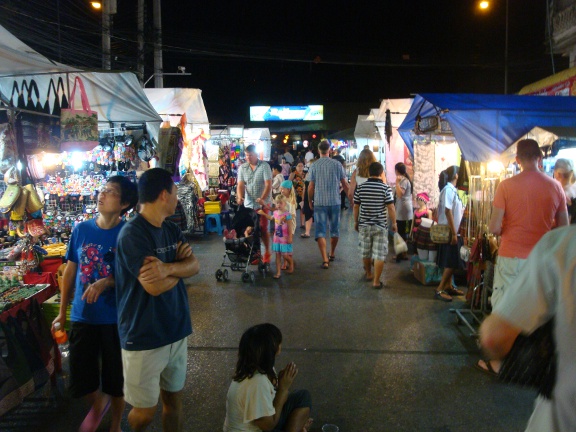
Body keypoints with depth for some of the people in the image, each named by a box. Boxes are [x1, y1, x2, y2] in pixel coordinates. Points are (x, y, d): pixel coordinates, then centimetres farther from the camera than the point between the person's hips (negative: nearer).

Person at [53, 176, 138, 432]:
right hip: (82, 316, 3)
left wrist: (106, 283, -26)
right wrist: (62, 312, 10)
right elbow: (70, 272, 7)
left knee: (116, 378, 13)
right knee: (80, 381, 11)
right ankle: (98, 401, 46)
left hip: (116, 318, -3)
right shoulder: (81, 230, -2)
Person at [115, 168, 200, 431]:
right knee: (146, 410, 9)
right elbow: (155, 286, -25)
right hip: (144, 337, -7)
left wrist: (168, 268, -24)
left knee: (174, 399, 17)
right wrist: (179, 265, -7)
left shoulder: (172, 230, 7)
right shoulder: (132, 234, -19)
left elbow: (195, 266, -4)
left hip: (176, 331, 7)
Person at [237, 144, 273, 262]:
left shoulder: (264, 166, -7)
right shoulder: (242, 167, 4)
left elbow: (268, 184, -14)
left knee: (263, 229, 2)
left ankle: (267, 253, 16)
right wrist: (240, 197, -22)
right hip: (248, 204, 3)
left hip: (262, 204, -3)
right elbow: (240, 185, -2)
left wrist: (262, 198, -29)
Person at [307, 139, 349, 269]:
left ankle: (325, 259, -8)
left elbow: (311, 186, -2)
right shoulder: (337, 164, -1)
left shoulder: (314, 166, -4)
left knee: (320, 231, 1)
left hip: (319, 202, -1)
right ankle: (332, 254, 33)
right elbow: (345, 184, 2)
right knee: (335, 229, 18)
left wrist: (310, 201, 12)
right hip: (335, 201, 2)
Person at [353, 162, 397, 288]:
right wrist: (394, 223, 1)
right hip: (380, 225, -3)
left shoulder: (361, 187, -1)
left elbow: (356, 206, 3)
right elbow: (391, 208, -11)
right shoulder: (385, 188, -10)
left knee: (365, 252, 18)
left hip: (364, 224, 4)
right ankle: (376, 281, 2)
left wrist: (356, 222, 15)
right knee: (380, 254, 2)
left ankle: (368, 274, 37)